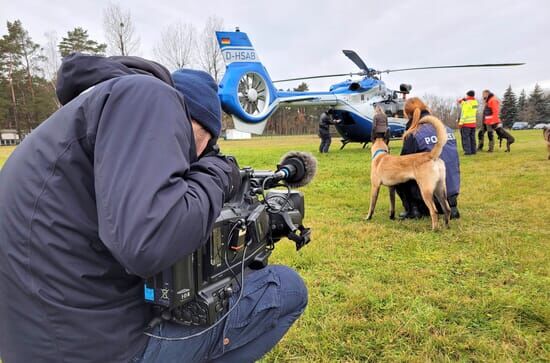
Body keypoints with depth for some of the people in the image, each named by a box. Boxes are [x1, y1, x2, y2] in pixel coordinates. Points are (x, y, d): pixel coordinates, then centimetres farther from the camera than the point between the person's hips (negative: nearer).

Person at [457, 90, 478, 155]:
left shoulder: (466, 103, -14)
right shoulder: (475, 102, 9)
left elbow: (464, 113, -17)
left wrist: (460, 123, -16)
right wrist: (462, 102, 15)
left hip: (466, 123, -7)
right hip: (473, 123, 7)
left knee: (465, 137, -4)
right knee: (472, 137, 12)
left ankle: (468, 151, -7)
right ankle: (473, 150, 14)